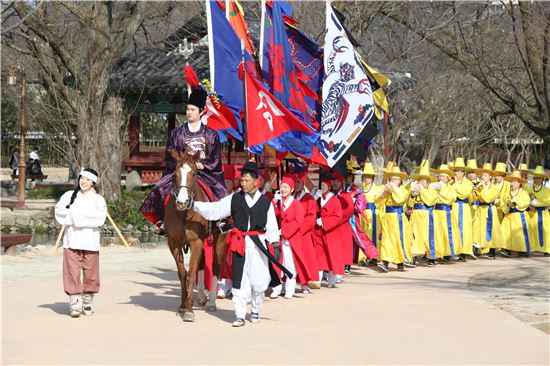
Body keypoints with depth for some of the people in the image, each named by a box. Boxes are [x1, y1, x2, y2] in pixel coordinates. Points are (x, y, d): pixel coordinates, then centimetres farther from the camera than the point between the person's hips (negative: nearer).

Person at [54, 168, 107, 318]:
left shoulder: (98, 199, 7)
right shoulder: (69, 196, 11)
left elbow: (99, 218, -9)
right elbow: (60, 214, -3)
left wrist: (76, 216, -13)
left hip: (90, 242, 0)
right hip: (71, 241, 0)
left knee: (90, 273, 3)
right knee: (72, 273, -7)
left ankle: (87, 304, 17)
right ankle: (75, 305, -7)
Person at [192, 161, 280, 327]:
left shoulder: (265, 202, 6)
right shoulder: (234, 199, 6)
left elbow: (272, 226, 7)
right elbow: (214, 210, 4)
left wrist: (275, 245, 0)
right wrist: (194, 204, -6)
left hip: (258, 244, 0)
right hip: (239, 244, 0)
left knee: (258, 282, 1)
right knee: (239, 280, -3)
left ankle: (255, 312, 23)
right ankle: (240, 316, 1)